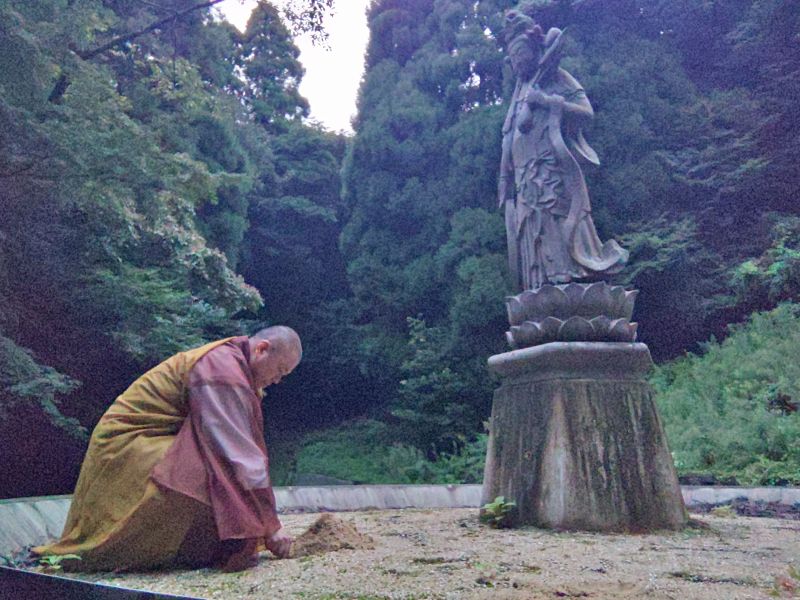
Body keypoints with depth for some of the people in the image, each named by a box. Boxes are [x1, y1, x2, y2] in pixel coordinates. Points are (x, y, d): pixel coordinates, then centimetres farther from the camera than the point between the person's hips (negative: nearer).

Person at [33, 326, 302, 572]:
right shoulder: (221, 369, -21)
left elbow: (240, 447, 12)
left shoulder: (228, 363, 10)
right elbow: (238, 451, -25)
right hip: (128, 447, -11)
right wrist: (270, 525, -21)